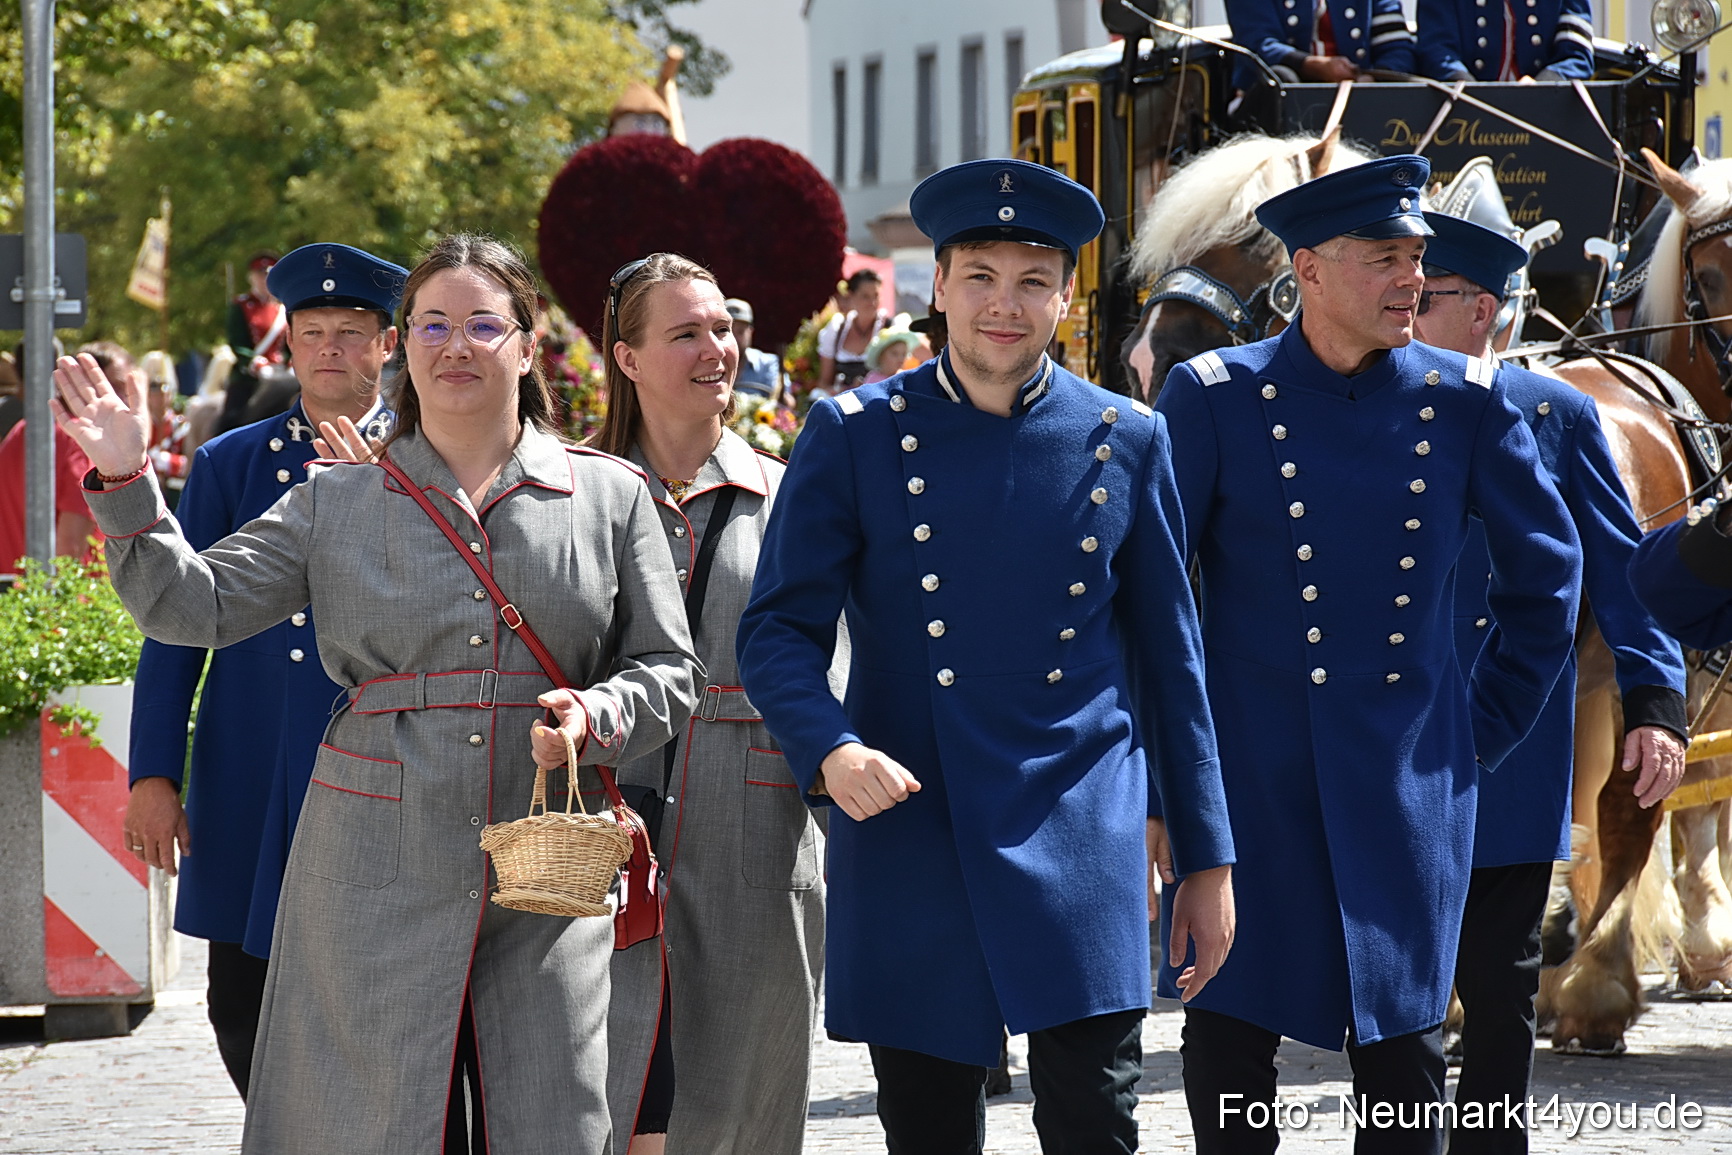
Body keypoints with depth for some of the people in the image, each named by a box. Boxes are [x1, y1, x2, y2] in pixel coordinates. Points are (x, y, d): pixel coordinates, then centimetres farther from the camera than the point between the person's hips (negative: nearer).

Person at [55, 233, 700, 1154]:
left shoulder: (609, 498, 8)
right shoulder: (336, 505, 8)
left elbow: (666, 669, 9)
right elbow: (192, 605, 4)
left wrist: (594, 718, -12)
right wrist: (122, 481, -9)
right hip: (377, 866, 0)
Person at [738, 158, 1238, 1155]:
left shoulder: (1129, 443, 7)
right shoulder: (854, 436, 3)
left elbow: (1170, 658, 11)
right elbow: (780, 630, 0)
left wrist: (1207, 858, 10)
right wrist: (830, 750, -21)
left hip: (1079, 841, 0)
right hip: (911, 838, 0)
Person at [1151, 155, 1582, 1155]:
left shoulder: (1464, 402, 2)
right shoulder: (1214, 398, -4)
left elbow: (1548, 570, 13)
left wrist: (1493, 723, 11)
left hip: (1409, 775, 2)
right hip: (1252, 775, -1)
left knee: (1403, 1037, 3)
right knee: (1231, 1029, 2)